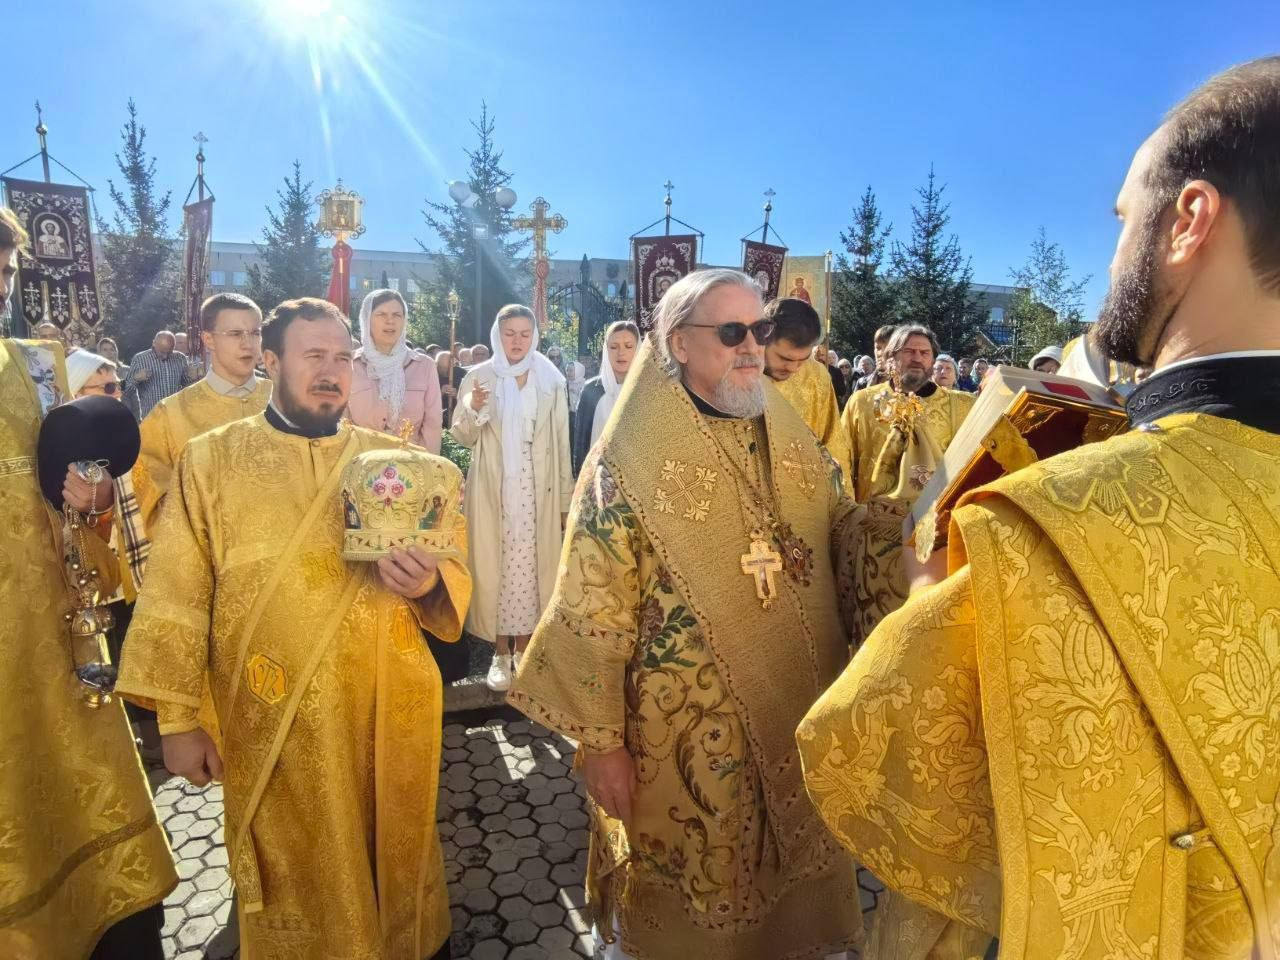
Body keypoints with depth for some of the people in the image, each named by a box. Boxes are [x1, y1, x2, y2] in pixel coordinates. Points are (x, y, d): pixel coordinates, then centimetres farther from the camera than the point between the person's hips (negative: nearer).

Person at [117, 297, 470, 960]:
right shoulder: (211, 460, -3)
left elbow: (455, 575, 0)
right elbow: (177, 594, -4)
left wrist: (428, 584, -22)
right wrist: (177, 719, -6)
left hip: (388, 713, 2)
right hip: (271, 723, -1)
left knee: (396, 862, 20)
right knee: (296, 881, 17)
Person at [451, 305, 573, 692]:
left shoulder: (551, 380, 3)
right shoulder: (478, 377, 2)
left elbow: (561, 442, 3)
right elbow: (462, 437, 3)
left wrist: (565, 499, 1)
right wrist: (473, 409, -18)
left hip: (537, 491, 0)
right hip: (493, 491, 0)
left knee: (532, 568, 4)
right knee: (495, 569, 2)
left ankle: (524, 649, 16)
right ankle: (501, 653, 13)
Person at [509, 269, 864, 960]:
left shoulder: (792, 439, 2)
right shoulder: (630, 460, -15)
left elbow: (847, 536, 10)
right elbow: (593, 611, -14)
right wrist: (599, 740, -13)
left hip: (800, 717, 5)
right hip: (685, 734, -5)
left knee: (793, 883, 24)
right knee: (690, 899, 17)